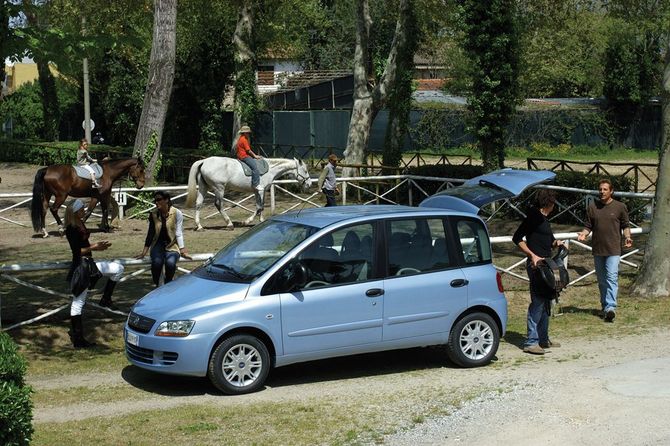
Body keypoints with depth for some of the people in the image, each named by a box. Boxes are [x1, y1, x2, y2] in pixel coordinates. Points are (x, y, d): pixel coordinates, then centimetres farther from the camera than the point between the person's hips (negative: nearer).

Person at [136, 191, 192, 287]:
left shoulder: (177, 213, -8)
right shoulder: (153, 214, 1)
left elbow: (179, 233, -9)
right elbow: (150, 233, 5)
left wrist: (182, 250, -18)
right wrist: (144, 253, 1)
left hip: (172, 245, -2)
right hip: (158, 244, 2)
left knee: (170, 263, -33)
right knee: (157, 262, -31)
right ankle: (157, 286, -10)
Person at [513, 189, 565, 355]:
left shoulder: (543, 219, 17)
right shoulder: (534, 216, -9)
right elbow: (517, 238, -13)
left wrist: (556, 243, 6)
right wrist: (532, 255, -19)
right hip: (536, 265, -10)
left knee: (546, 301, 14)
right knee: (537, 302, -11)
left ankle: (543, 339, 22)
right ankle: (531, 342, -10)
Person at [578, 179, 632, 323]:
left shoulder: (620, 207, -1)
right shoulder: (592, 207, 6)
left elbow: (625, 225, 7)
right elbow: (588, 226, 11)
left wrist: (627, 237, -11)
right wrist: (583, 233, -10)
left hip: (613, 250, -4)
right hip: (597, 249, 4)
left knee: (612, 278, -14)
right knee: (601, 280, 13)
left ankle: (610, 308, -21)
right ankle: (604, 306, 25)